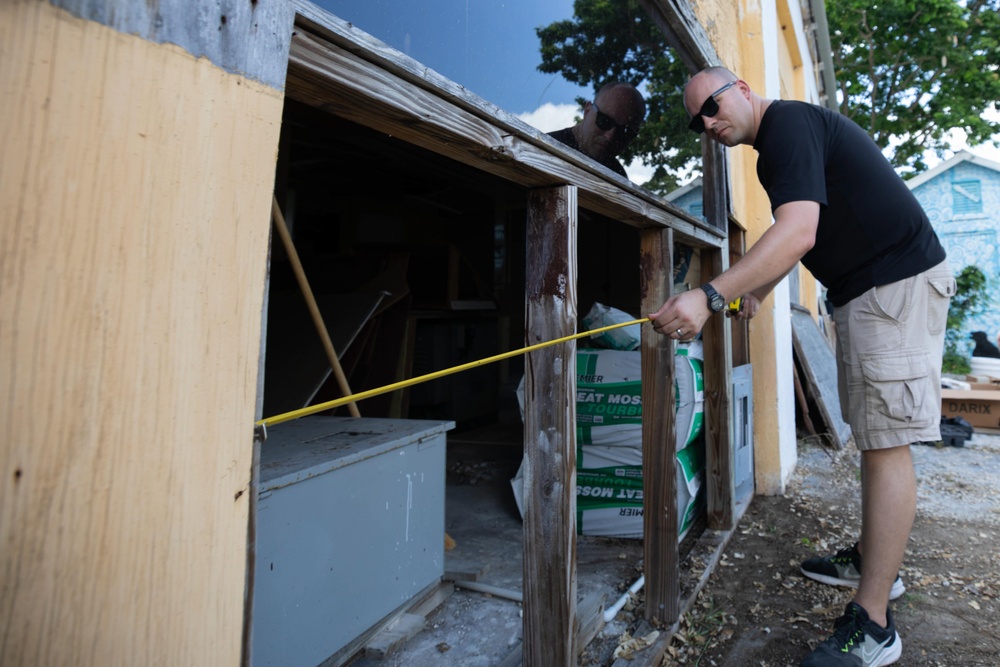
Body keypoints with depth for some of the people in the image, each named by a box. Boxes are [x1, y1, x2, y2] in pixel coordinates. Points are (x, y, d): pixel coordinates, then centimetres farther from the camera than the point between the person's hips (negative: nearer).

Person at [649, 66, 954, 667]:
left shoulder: (788, 124, -16)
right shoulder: (776, 145, 17)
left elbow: (799, 234, -31)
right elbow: (799, 236, 27)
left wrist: (710, 296, -39)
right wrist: (759, 289, 23)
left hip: (896, 283, -11)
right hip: (865, 289, 11)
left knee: (886, 441, -11)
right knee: (876, 437, 14)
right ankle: (872, 560, 28)